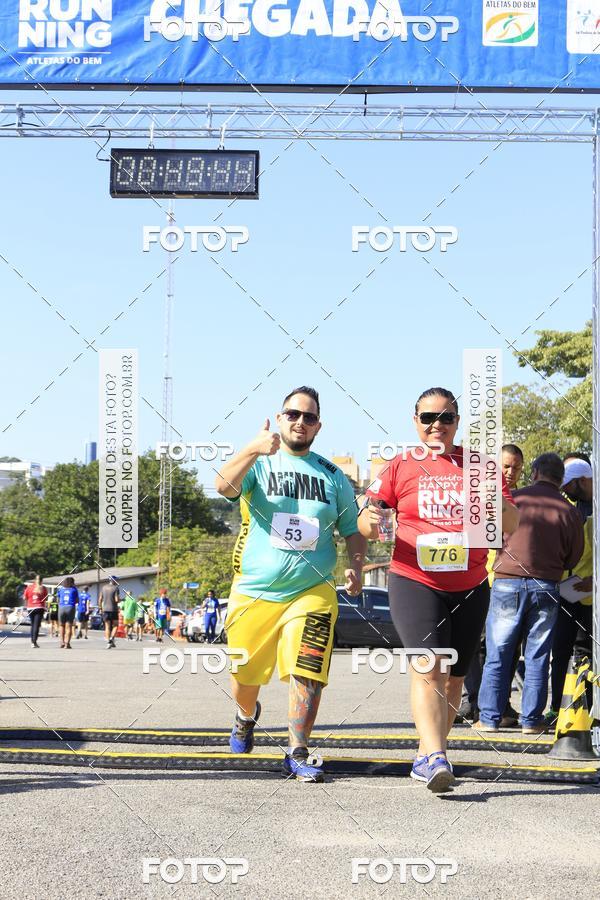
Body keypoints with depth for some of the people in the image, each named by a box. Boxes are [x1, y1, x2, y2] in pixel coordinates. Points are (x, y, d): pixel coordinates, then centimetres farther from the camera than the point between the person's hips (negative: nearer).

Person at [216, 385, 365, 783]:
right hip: (255, 591, -1)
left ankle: (298, 755, -1)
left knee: (307, 673, -13)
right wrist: (254, 450, -39)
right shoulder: (258, 462, 1)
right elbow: (225, 486, -21)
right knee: (245, 672, 13)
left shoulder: (333, 476, 11)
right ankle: (246, 716, 45)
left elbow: (352, 530, 17)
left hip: (313, 591, 1)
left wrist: (356, 565, -4)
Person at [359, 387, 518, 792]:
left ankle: (426, 756, 22)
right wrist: (371, 521, -20)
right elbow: (366, 524, 4)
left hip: (470, 587, 3)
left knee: (454, 675, 9)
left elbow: (512, 523, 5)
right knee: (428, 666, -21)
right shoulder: (400, 467, 5)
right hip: (415, 583, -3)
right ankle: (435, 757, -29)